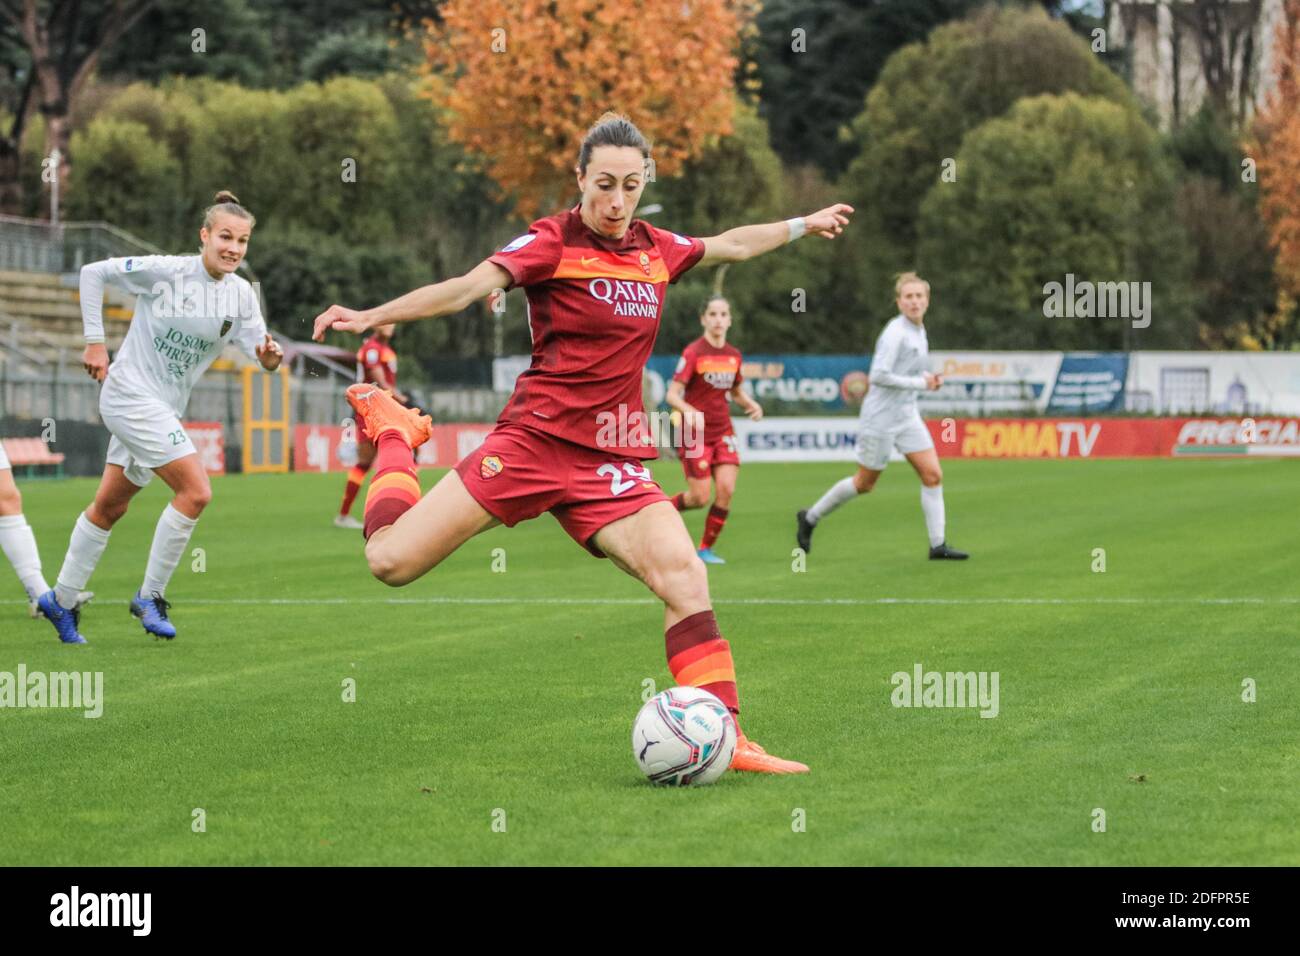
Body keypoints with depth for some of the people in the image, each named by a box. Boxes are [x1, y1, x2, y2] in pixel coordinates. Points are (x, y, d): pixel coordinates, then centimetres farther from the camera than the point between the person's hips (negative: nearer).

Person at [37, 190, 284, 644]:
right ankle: (150, 596, -5)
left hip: (164, 409, 7)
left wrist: (269, 356, -31)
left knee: (109, 507, 17)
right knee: (196, 491, -18)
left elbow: (258, 346, -7)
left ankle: (60, 600, 31)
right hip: (131, 393, -7)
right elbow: (93, 273, -8)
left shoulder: (241, 294, -1)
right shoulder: (166, 271, -16)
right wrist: (94, 342, -9)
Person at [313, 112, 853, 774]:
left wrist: (804, 224, 42)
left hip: (611, 465, 4)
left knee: (685, 578, -18)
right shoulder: (553, 242, -7)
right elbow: (468, 287, -19)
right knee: (391, 560, -8)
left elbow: (732, 245, 31)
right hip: (533, 441, -4)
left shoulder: (656, 249, 11)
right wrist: (372, 316, -32)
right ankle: (393, 430, 21)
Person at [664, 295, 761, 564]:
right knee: (700, 498, -8)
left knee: (726, 489, -11)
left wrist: (751, 404, -1)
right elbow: (672, 395, -14)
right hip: (695, 433, -5)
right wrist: (688, 411, -34)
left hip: (723, 432, 5)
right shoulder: (693, 353, -11)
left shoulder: (733, 355, 6)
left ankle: (705, 548, 4)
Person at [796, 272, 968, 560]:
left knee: (933, 475, -4)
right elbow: (879, 375, -25)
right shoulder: (896, 333, -18)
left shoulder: (918, 330, 9)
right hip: (881, 418, -8)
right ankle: (810, 518, 24)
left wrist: (929, 377, 3)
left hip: (907, 416, 8)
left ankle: (937, 545, -1)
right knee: (865, 483, 5)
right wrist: (920, 383, -20)